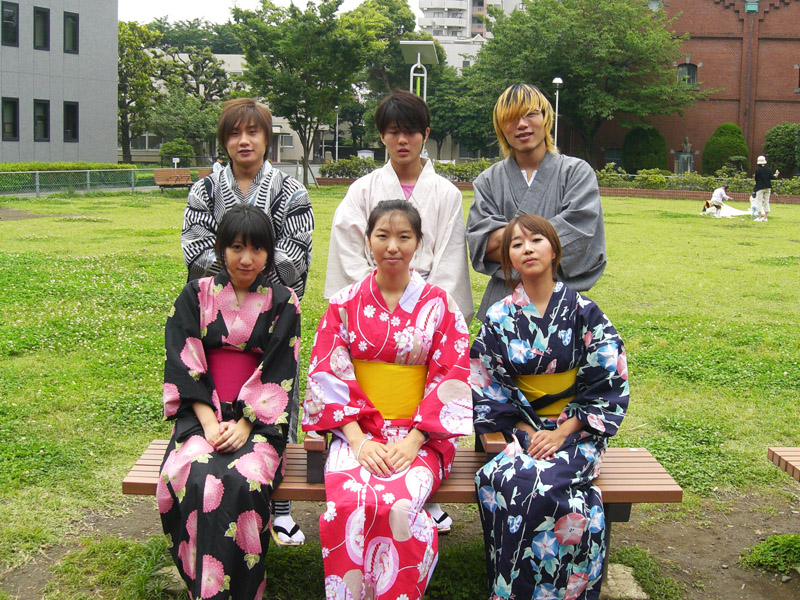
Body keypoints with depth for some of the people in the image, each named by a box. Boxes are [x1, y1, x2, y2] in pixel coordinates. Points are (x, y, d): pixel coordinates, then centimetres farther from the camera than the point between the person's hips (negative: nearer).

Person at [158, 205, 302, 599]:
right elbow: (184, 363, 1)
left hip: (259, 419, -1)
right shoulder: (196, 296, 9)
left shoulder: (283, 303, 6)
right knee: (197, 479, -30)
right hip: (204, 415, 1)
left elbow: (279, 373, -1)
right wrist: (209, 422, -12)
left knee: (245, 481, -32)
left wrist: (244, 426, -13)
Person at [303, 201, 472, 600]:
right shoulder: (345, 304, 8)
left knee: (400, 506, -30)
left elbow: (451, 379, 1)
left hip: (419, 435, -1)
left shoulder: (439, 305, 5)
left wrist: (414, 440, -11)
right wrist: (357, 439, -11)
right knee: (349, 504, -29)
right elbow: (328, 375, 2)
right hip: (357, 430, 1)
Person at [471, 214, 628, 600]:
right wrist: (526, 433, -9)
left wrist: (562, 434, -11)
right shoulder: (499, 319, 4)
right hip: (519, 428, 1)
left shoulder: (584, 313, 1)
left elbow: (609, 384, -2)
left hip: (574, 429, -1)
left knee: (541, 483, -33)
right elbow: (486, 386, 4)